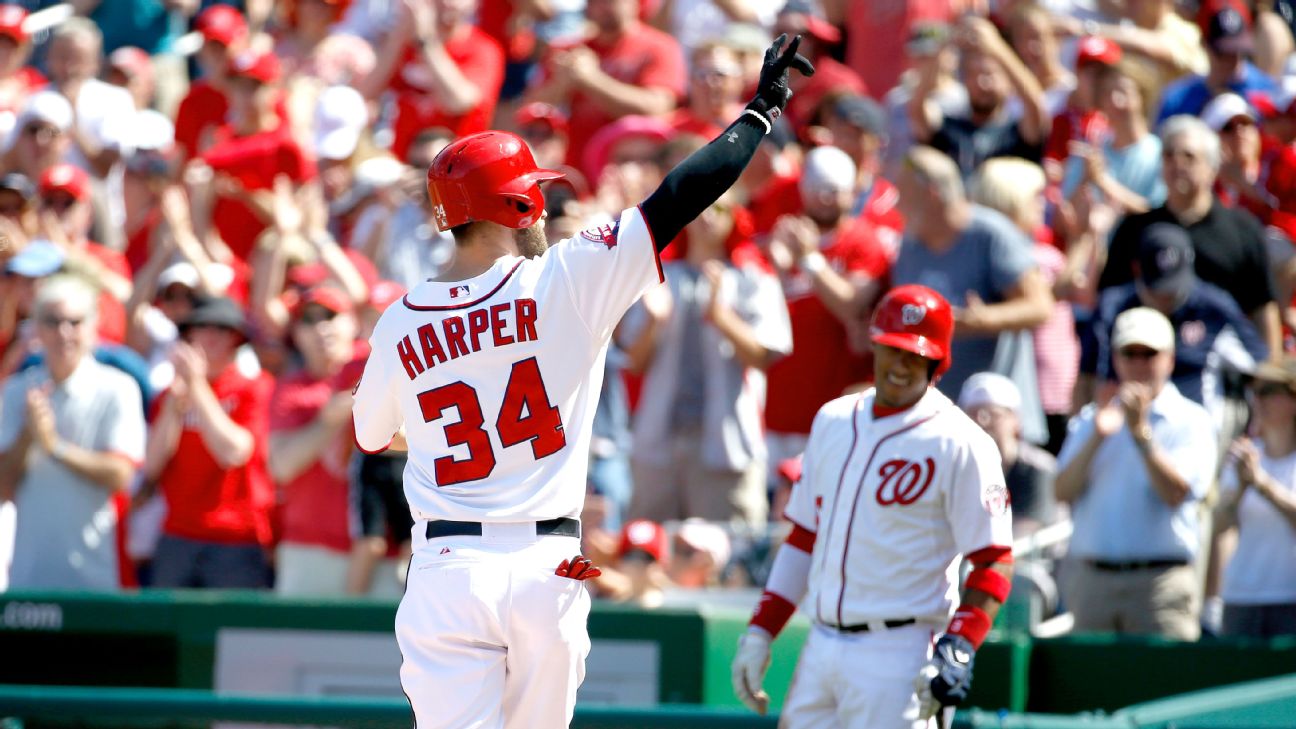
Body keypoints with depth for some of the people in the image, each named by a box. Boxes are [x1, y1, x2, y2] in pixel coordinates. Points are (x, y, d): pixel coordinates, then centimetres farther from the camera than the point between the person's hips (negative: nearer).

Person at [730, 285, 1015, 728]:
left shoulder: (958, 444, -7)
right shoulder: (833, 421, 13)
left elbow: (994, 562, -9)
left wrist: (957, 652, -20)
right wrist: (759, 631, 14)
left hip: (896, 654, -7)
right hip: (821, 649, 7)